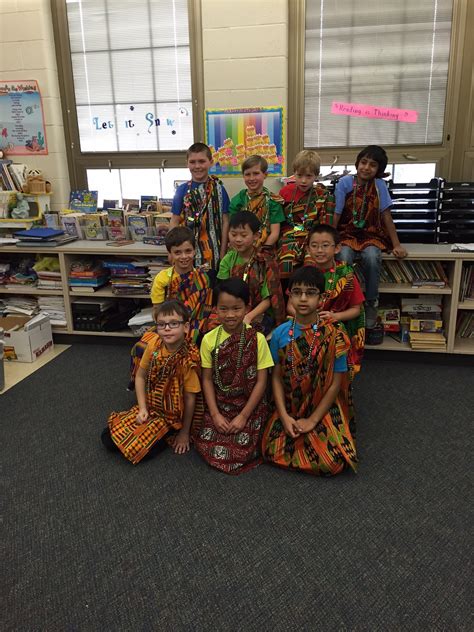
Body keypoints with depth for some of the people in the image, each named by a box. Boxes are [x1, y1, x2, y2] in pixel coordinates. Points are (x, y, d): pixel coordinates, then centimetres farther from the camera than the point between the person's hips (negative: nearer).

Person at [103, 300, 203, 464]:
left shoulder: (188, 358, -25)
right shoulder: (153, 345, -10)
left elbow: (190, 397, -17)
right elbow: (140, 376, 3)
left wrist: (185, 433, -10)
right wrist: (142, 408, -6)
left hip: (173, 415, -5)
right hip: (150, 407, 5)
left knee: (138, 449, -20)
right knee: (108, 438, -1)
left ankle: (170, 435, 7)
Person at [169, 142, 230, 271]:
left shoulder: (219, 189, 1)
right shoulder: (182, 190, 3)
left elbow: (225, 222, 1)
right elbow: (174, 222, 4)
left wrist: (222, 253, -3)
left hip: (212, 251, 0)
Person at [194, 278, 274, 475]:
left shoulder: (257, 339, -11)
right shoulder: (209, 339, -5)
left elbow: (261, 381, -8)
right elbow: (207, 379, -1)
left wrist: (243, 416, -12)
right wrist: (215, 414, -10)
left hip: (249, 405, -2)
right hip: (219, 405, 2)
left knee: (240, 452, -15)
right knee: (207, 447, -12)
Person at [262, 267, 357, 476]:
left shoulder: (334, 336, -13)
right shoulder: (280, 334, -5)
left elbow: (336, 383, -10)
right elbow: (276, 377, -2)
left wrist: (312, 420, -12)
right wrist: (284, 415, -12)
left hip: (323, 408, -2)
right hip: (289, 407, 2)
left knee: (332, 463, -17)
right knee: (273, 451, -14)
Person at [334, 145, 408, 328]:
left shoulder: (379, 185, -3)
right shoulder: (345, 183, -5)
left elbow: (386, 215, -2)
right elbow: (336, 215, -6)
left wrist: (397, 245, -5)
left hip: (371, 234, 1)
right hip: (347, 233, 0)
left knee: (372, 258, -32)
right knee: (343, 258, -32)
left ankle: (371, 303, -11)